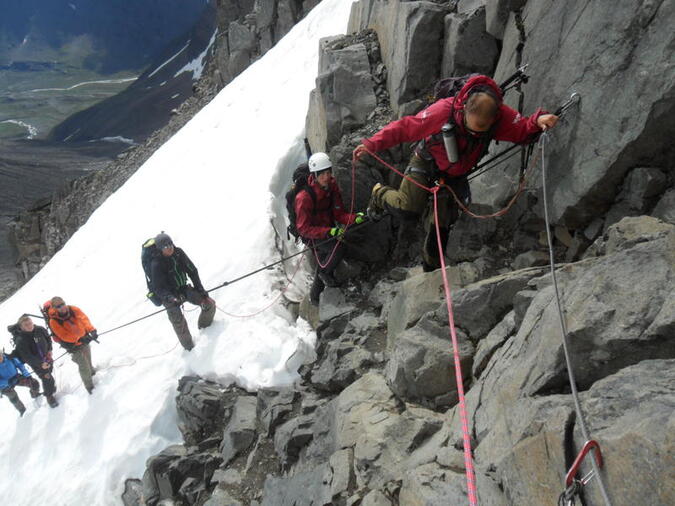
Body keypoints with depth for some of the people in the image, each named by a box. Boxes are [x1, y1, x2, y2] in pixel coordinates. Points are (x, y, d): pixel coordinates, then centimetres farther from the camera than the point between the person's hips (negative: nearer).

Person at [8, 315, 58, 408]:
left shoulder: (40, 330, -14)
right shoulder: (20, 341, -27)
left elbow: (48, 338, 7)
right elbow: (26, 357, -26)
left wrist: (49, 350, -3)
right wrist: (40, 364, -32)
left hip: (47, 357, 5)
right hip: (35, 363, -5)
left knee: (48, 373, 23)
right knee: (46, 377, -5)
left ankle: (52, 387, 51)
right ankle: (49, 396, 17)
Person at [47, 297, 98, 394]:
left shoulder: (74, 310, -15)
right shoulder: (54, 322, -24)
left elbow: (84, 319, -25)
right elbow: (64, 336, -29)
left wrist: (92, 330, -42)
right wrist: (80, 338, -42)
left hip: (85, 340, 4)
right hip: (74, 347, -4)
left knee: (88, 360, 24)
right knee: (84, 366, -1)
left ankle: (91, 371, 54)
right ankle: (89, 387, 18)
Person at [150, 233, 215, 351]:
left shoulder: (178, 252, -10)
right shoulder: (156, 264, -24)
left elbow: (192, 271, 0)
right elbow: (159, 289, -25)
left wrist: (200, 290, -4)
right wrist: (171, 299, -43)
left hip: (184, 289, 5)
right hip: (169, 296, -5)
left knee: (209, 303, -1)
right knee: (178, 321, -24)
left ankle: (204, 324, 31)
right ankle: (189, 347, -3)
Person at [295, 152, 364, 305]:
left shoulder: (332, 186, -10)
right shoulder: (304, 197, -30)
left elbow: (339, 214, -7)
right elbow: (304, 228, -28)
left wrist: (355, 218, -28)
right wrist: (329, 232, -39)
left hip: (328, 229, 7)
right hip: (312, 235, -7)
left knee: (325, 263, 20)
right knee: (339, 248, -30)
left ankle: (315, 297, 44)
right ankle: (324, 272, -1)